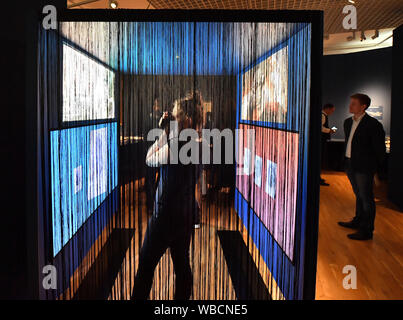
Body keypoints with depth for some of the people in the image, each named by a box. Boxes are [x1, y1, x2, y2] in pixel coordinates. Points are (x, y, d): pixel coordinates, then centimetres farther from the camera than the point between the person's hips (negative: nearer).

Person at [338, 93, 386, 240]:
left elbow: (380, 148, -10)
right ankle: (358, 221, 36)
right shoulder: (348, 122, 10)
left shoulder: (373, 124, -14)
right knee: (359, 195, 21)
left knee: (366, 198, 1)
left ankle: (366, 230, 8)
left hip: (364, 167, -8)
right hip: (351, 165, 8)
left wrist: (378, 167, -6)